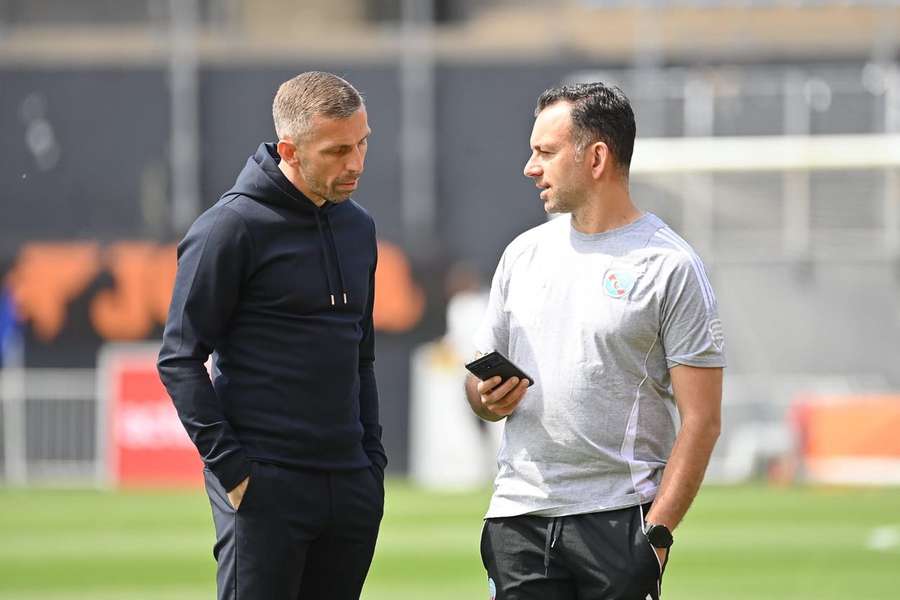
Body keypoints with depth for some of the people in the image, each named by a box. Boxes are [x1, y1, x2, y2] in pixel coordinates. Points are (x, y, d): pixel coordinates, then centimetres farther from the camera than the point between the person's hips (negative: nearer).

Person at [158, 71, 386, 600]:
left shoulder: (358, 227, 14)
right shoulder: (231, 228, -8)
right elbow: (180, 360, -9)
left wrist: (373, 457, 13)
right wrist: (229, 465, -14)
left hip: (352, 488, 7)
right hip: (265, 488, -6)